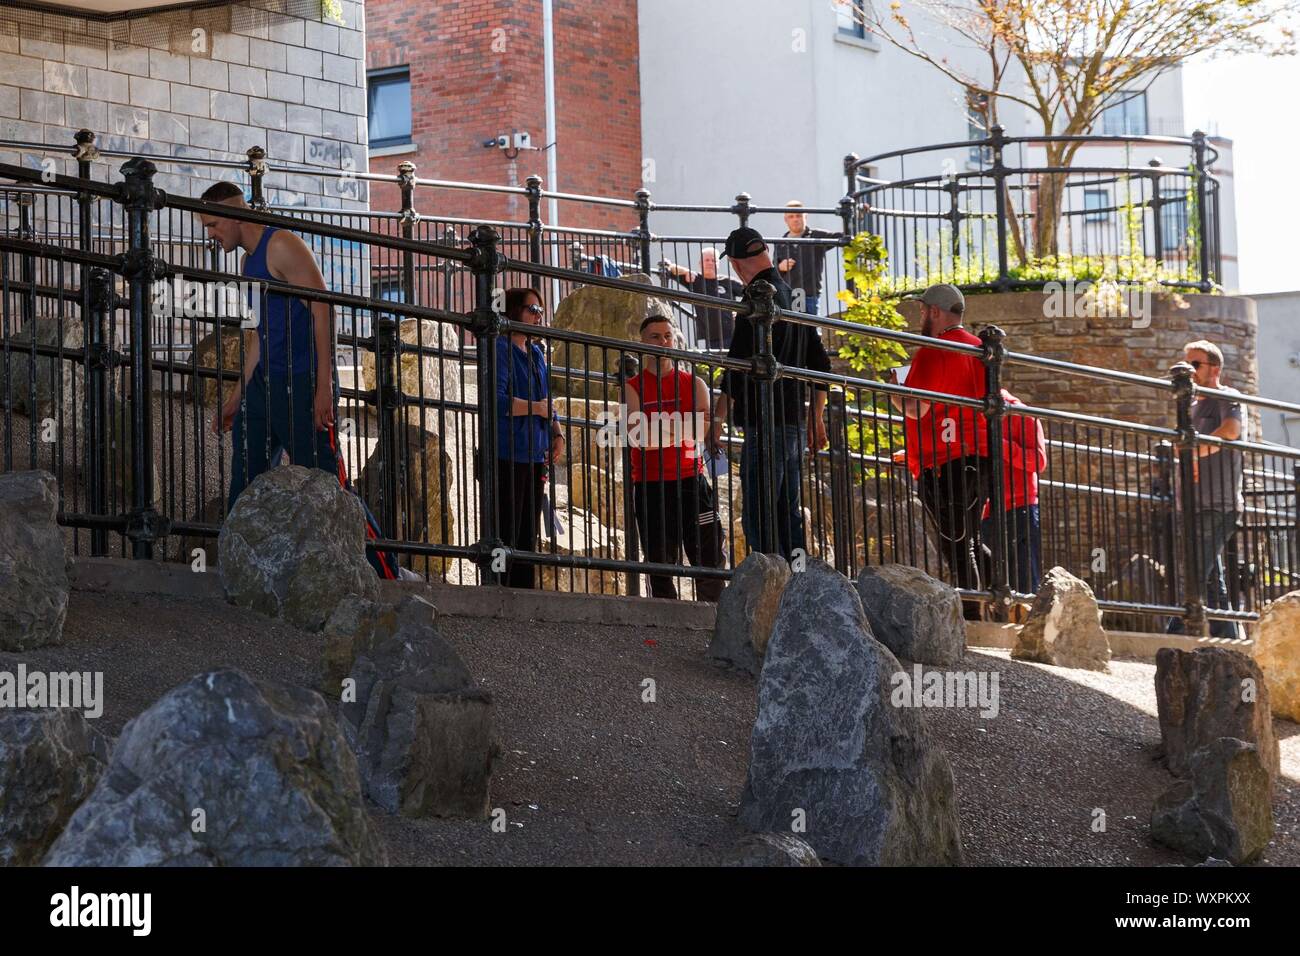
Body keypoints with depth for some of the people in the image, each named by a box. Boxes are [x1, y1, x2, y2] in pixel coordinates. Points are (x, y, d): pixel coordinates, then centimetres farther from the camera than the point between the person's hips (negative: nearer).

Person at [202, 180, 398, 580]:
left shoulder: (282, 247, -9)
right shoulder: (250, 261, 20)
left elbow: (323, 311, -15)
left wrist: (324, 387, -21)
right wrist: (237, 397, 24)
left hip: (303, 385, -9)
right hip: (265, 384, 9)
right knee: (243, 487, 5)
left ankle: (388, 575, -8)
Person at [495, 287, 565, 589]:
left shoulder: (536, 353, 19)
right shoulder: (500, 349, -8)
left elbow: (547, 401, 24)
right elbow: (498, 400, -20)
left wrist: (557, 433, 8)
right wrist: (536, 408, -11)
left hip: (535, 458, 9)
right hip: (508, 457, -9)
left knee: (527, 537, 10)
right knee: (506, 534, -10)